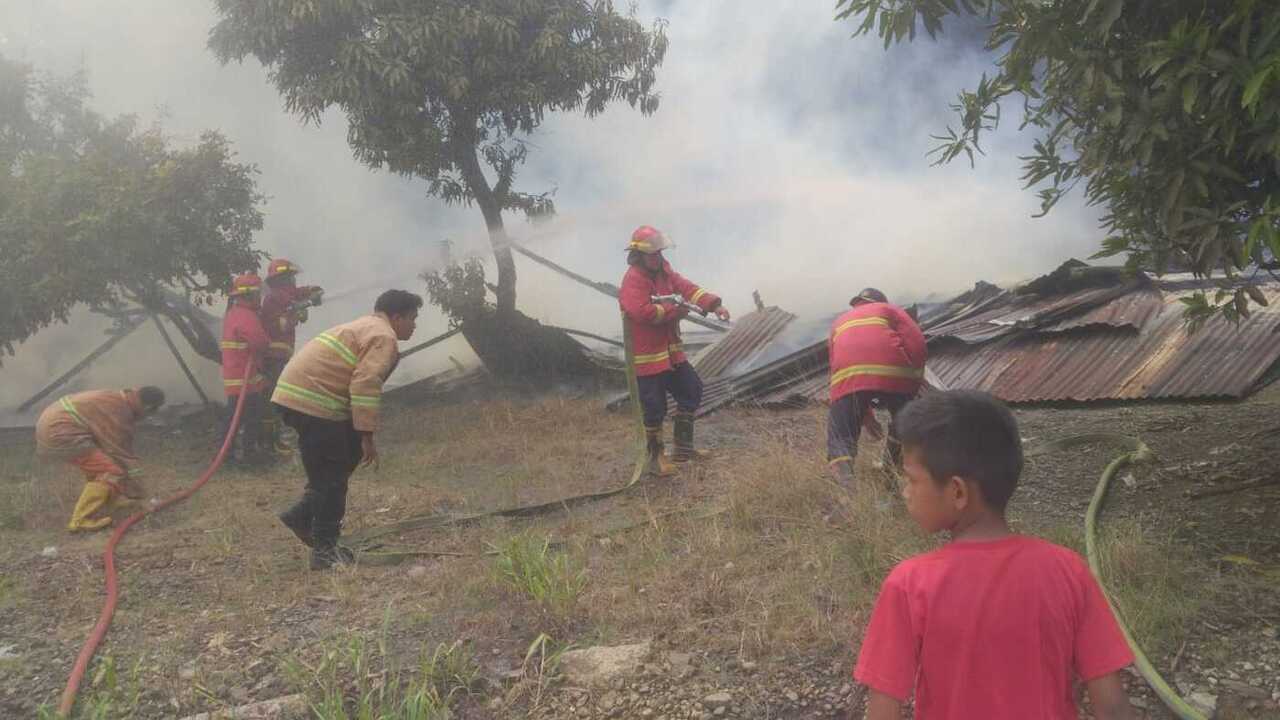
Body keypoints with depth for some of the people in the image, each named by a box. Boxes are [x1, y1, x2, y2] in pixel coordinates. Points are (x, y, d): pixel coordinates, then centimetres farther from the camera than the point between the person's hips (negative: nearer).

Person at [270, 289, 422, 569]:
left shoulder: (365, 327, 25)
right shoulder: (384, 337, -7)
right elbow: (365, 385, -19)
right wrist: (367, 436, -16)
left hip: (294, 394, 10)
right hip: (312, 401, -10)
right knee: (331, 478, -2)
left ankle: (303, 515, 18)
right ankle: (324, 551, 4)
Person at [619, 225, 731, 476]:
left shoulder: (664, 272, 8)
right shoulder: (633, 280, -18)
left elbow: (687, 288, -1)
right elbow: (642, 311, -30)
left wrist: (713, 304, -15)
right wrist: (674, 310, -17)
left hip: (671, 352, 9)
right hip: (647, 357, -9)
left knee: (692, 390, 15)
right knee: (655, 408, -1)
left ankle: (683, 447, 27)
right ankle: (655, 457, 19)